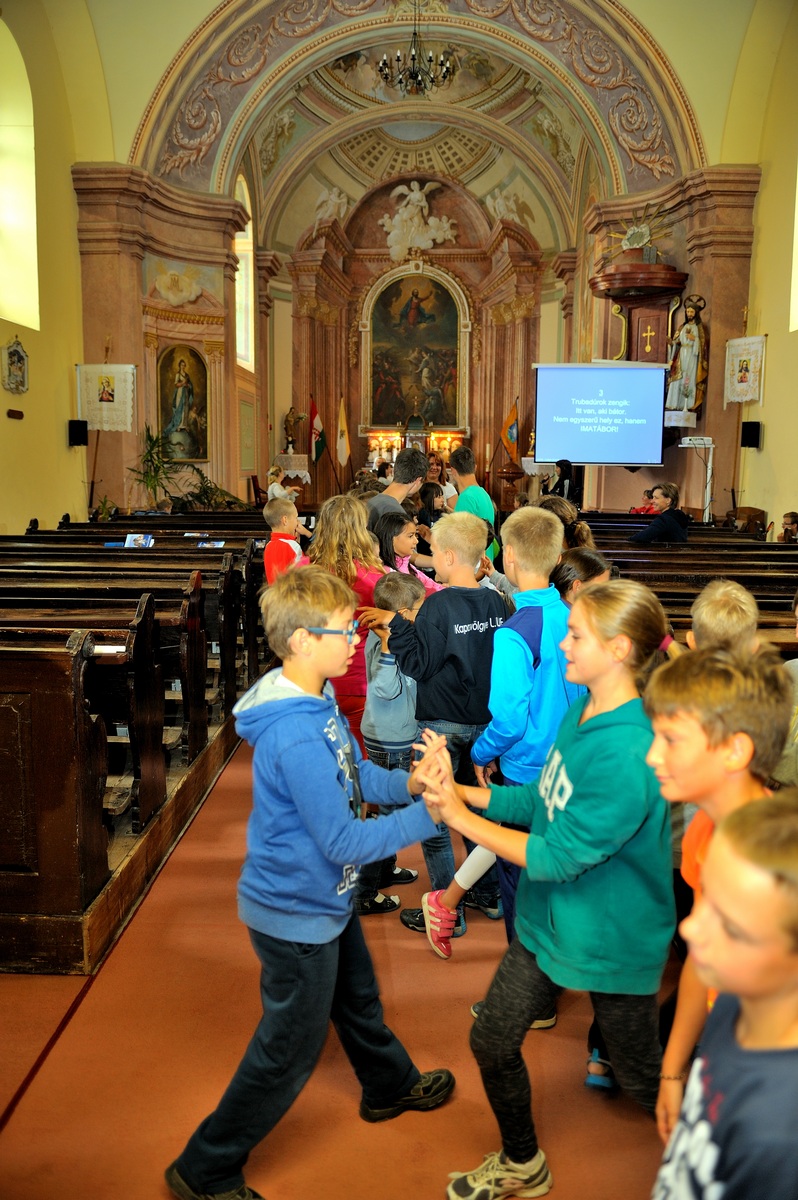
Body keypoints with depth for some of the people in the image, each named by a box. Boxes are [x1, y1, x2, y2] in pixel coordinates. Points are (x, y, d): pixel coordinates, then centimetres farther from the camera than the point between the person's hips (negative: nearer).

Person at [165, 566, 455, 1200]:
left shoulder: (318, 700, -4)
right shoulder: (296, 737, -35)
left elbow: (354, 774, 8)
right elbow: (345, 841, -30)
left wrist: (406, 783, -10)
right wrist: (427, 815, -24)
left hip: (324, 898, 9)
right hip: (296, 912, -9)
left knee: (358, 998, 31)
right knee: (289, 1051, 8)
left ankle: (391, 1086, 57)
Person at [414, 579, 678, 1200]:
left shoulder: (629, 756, -33)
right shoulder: (582, 713, -4)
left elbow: (556, 855, -28)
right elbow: (545, 799, 3)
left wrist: (459, 815, -21)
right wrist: (458, 790, -9)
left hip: (611, 940, -8)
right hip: (547, 918, 8)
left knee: (642, 1077, 16)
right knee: (492, 1043, 17)